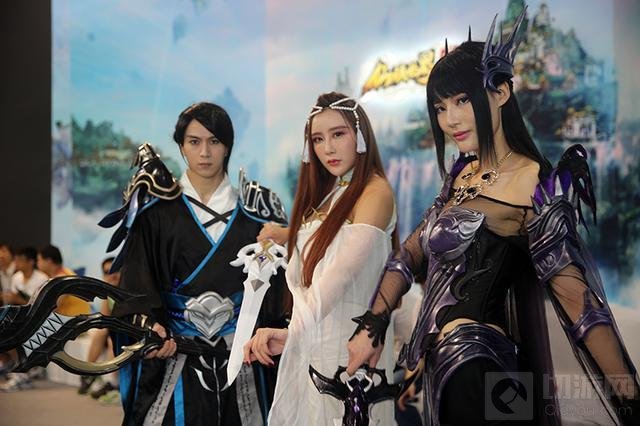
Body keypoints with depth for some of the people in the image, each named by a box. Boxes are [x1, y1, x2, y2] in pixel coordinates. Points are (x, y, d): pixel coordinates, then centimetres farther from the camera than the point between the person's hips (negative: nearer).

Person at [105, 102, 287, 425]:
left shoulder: (253, 212, 7)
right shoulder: (156, 210, 3)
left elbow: (270, 289, 6)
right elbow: (137, 285, -4)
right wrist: (150, 328, -22)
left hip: (240, 356, 1)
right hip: (174, 354, -1)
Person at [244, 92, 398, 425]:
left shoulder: (375, 192, -13)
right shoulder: (326, 194, 13)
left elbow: (343, 271, -27)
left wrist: (293, 329, -36)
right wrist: (289, 235, 9)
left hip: (346, 344, -8)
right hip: (308, 343, 8)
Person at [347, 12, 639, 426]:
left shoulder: (536, 184, -14)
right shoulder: (462, 175, 9)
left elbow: (576, 297, -19)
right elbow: (413, 251, 14)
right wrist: (372, 327, 4)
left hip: (474, 369, -8)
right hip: (445, 362, 8)